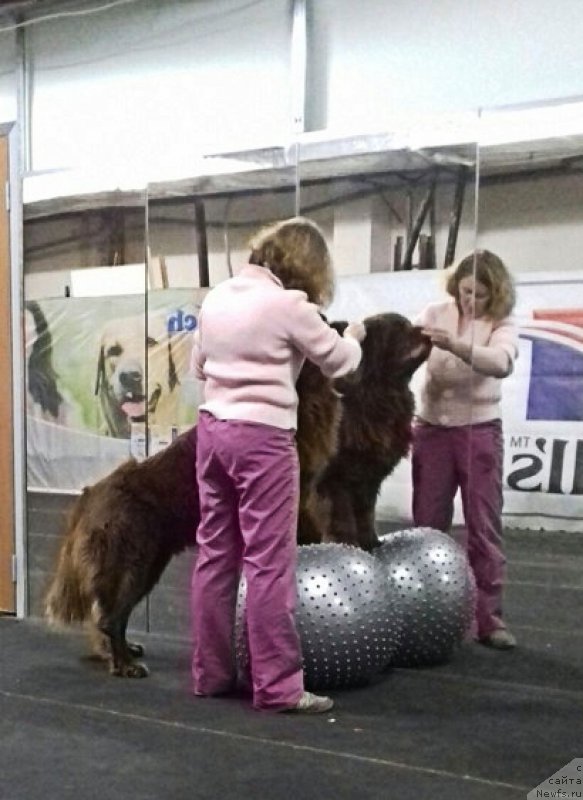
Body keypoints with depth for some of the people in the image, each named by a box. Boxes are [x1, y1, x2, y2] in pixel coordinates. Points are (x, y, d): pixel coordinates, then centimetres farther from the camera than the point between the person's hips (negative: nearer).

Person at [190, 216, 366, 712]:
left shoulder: (218, 296, 10)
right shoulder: (288, 304, -11)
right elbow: (338, 362, 0)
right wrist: (354, 336, 19)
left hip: (213, 428, 7)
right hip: (263, 437, -7)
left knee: (215, 553, 12)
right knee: (270, 562, -3)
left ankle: (210, 673, 20)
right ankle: (277, 686, 3)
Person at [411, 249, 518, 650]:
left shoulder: (501, 324, -7)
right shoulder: (434, 314, 1)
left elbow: (501, 364, -27)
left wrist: (456, 346, -42)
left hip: (480, 431, -2)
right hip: (432, 429, 2)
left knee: (485, 527, 1)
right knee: (427, 524, 8)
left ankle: (489, 619, 7)